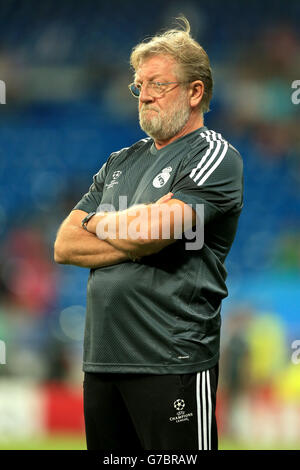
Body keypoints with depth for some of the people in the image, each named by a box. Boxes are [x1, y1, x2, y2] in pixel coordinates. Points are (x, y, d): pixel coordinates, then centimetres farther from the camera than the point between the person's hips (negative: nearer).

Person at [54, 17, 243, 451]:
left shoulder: (214, 156, -3)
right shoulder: (119, 163, 18)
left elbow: (150, 231, -18)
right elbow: (64, 247, 9)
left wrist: (98, 223, 3)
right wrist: (137, 244, -7)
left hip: (172, 362, -7)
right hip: (101, 358, 7)